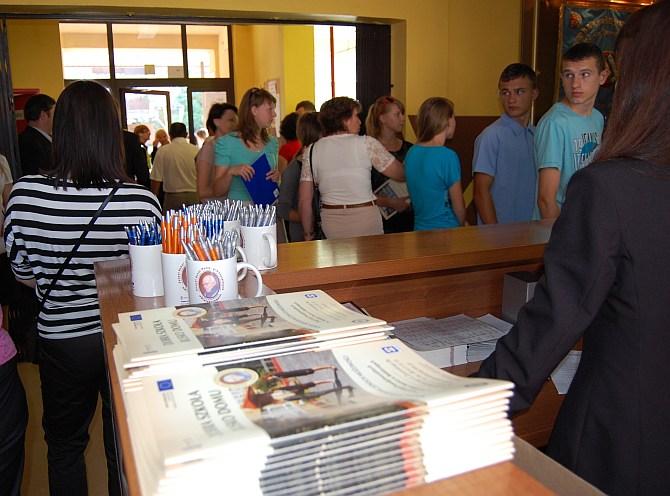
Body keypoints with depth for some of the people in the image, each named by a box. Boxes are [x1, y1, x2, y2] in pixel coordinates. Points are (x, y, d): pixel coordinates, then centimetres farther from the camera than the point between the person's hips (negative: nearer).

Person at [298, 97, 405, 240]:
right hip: (365, 219, -3)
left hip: (330, 224, 3)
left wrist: (308, 234, 13)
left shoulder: (311, 151, 5)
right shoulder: (366, 144, -4)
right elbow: (401, 174, 0)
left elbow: (304, 201, 4)